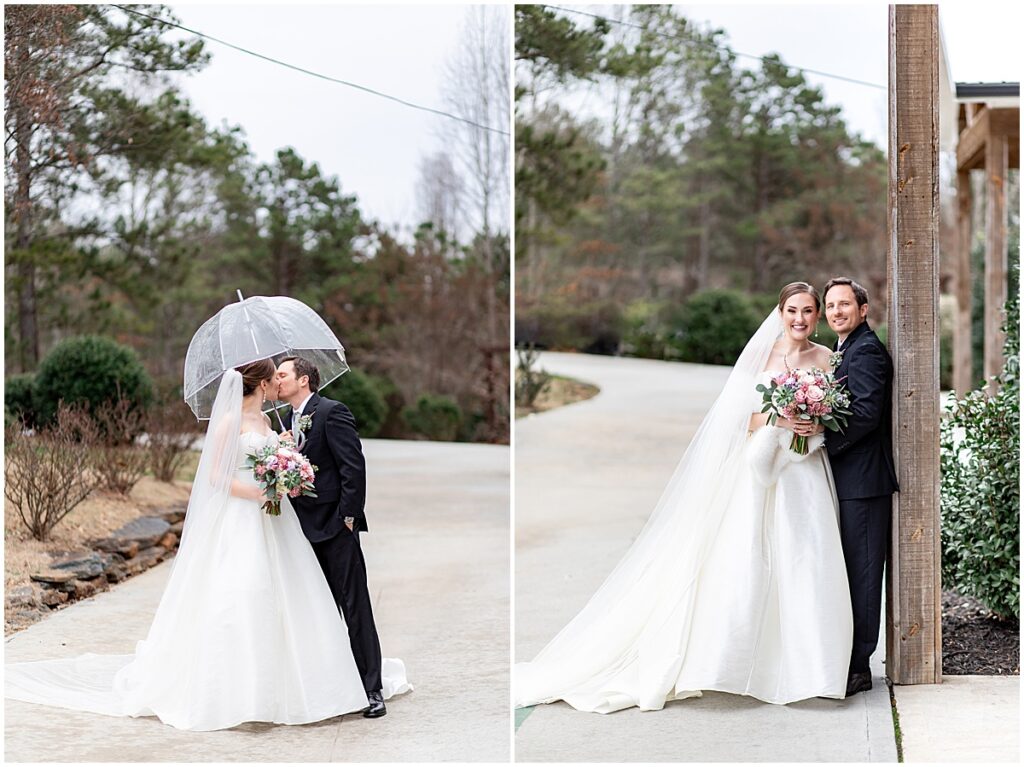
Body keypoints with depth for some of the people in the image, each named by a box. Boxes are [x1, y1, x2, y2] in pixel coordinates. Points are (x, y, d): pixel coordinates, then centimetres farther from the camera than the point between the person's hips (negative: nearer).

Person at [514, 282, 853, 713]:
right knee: (749, 565, -6)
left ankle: (803, 669, 6)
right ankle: (747, 664, 2)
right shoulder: (761, 354, 5)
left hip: (807, 474, 1)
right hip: (763, 472, -1)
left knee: (805, 567, -3)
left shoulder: (825, 359, 7)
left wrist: (818, 425, -13)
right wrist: (780, 420, -14)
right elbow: (743, 417, 4)